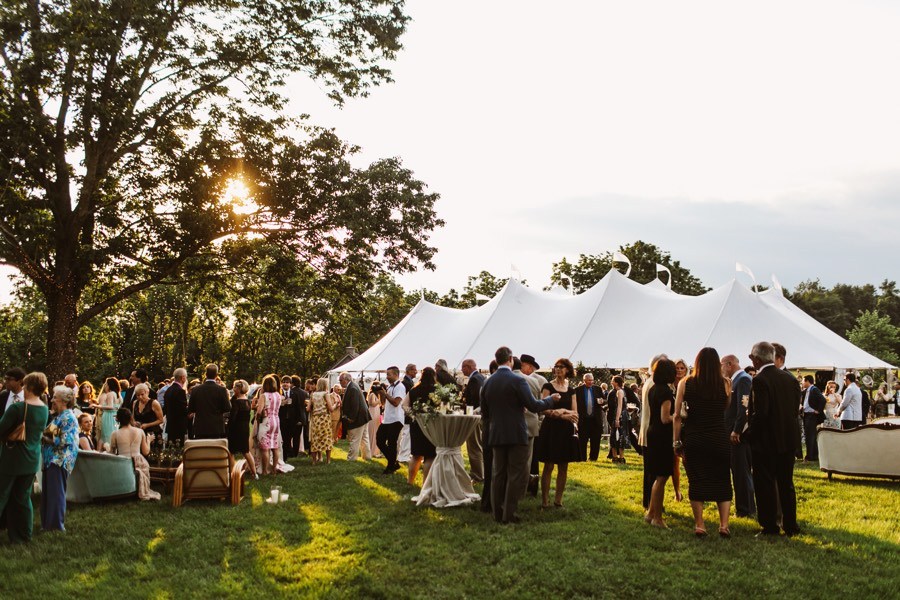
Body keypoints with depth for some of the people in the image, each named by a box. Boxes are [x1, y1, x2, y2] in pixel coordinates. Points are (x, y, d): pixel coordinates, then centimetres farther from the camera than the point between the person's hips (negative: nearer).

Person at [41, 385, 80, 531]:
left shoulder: (68, 417, -14)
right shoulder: (58, 416, 15)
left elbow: (63, 441, -19)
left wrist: (45, 438, -11)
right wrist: (44, 436, 0)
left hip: (60, 460, -9)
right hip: (52, 459, 9)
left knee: (56, 492, -2)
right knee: (48, 491, 13)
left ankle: (57, 525, 5)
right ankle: (47, 522, 21)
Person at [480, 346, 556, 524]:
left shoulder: (487, 383, 5)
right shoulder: (517, 380, -13)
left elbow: (484, 413, 10)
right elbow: (533, 406, -13)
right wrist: (551, 399, 3)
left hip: (496, 435, 6)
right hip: (516, 435, -6)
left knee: (498, 474, 11)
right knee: (517, 475, 1)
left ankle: (498, 513, 15)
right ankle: (509, 514, -1)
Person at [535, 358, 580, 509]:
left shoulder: (571, 390, 12)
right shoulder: (548, 386, 0)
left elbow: (575, 413, 8)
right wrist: (563, 414, -15)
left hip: (566, 431, 4)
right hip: (551, 429, -4)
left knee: (563, 467, 5)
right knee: (548, 466, -3)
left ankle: (558, 499, 14)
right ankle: (545, 500, 1)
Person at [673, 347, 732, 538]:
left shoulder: (685, 383, -4)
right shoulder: (724, 384, -5)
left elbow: (677, 416, -3)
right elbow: (726, 408, 8)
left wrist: (676, 441, 3)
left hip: (693, 440, 0)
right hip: (719, 439, 0)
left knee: (696, 481, 9)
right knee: (723, 482, 11)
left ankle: (699, 525, 11)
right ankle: (724, 524, 5)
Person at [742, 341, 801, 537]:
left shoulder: (760, 381, -18)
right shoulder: (790, 378, 5)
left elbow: (760, 413, -23)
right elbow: (796, 406, 9)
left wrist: (747, 433, -11)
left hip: (766, 440, -7)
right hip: (789, 438, 7)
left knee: (765, 485, 4)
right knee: (786, 483, 16)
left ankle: (769, 526, 8)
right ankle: (790, 526, 22)